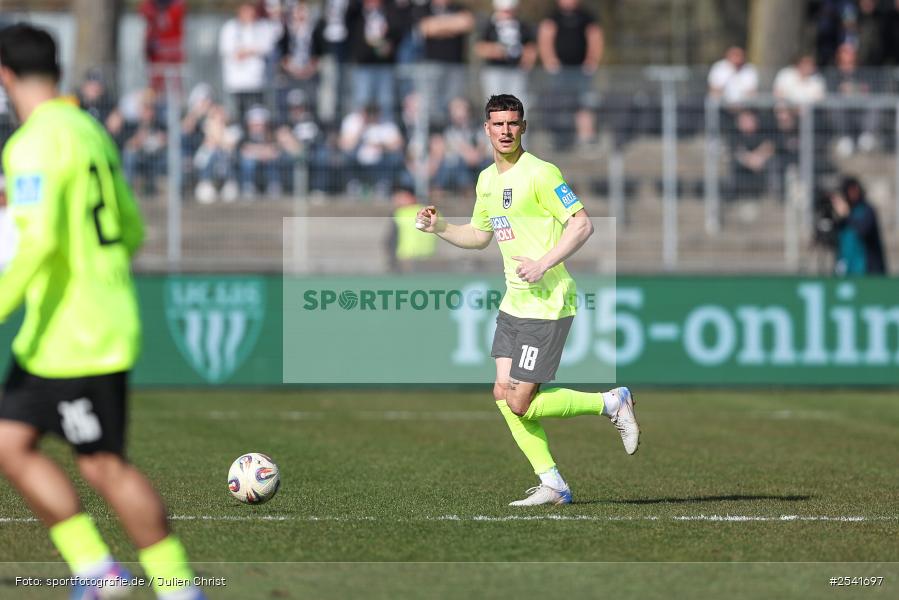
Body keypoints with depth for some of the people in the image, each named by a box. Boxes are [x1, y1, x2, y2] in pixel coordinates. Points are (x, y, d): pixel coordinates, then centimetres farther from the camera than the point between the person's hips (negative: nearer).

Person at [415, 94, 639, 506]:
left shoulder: (539, 174, -13)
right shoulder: (487, 179, 13)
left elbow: (582, 225, -16)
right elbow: (480, 235, 27)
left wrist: (543, 264, -23)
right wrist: (439, 228, 11)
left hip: (547, 304, -9)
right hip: (514, 302, 9)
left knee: (520, 404, -10)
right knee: (503, 392, 1)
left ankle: (612, 403, 7)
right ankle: (552, 485, 7)